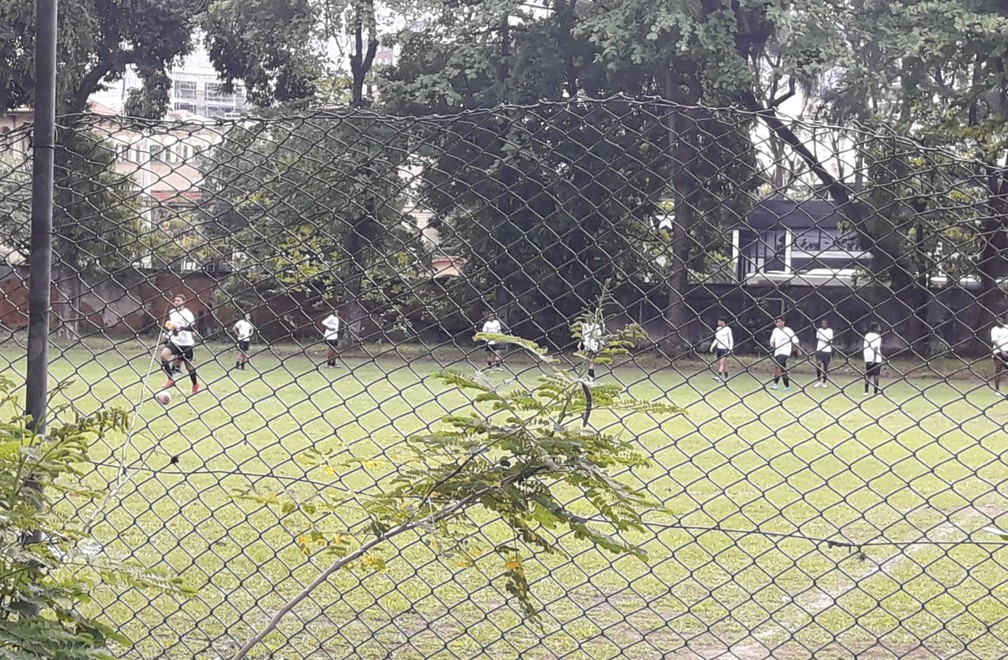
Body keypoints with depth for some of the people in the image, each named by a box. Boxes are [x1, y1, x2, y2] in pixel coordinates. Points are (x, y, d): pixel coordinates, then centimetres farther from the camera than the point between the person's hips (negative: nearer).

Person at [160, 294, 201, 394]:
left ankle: (195, 384, 28)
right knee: (164, 354, -21)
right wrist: (166, 334, 14)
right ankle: (170, 379, -12)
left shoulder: (187, 313, -11)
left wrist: (179, 328, -35)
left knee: (188, 365, 4)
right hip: (174, 341, 5)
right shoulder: (172, 312, 9)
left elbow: (191, 327, -23)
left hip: (186, 343, -5)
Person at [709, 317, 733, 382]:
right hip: (719, 348, 7)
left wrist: (730, 349, -12)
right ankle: (726, 377, 12)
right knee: (724, 364, 9)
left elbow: (731, 339, -5)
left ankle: (719, 376, -25)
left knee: (722, 363, -16)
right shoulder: (718, 329, 13)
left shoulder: (727, 329, -7)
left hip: (725, 348, -7)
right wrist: (712, 346, 13)